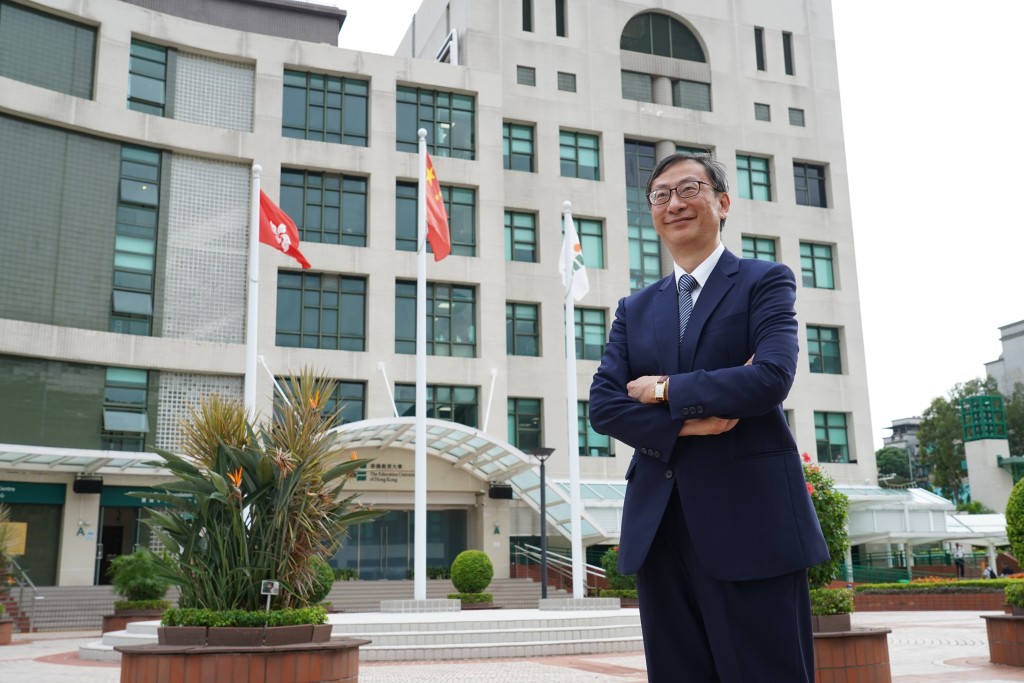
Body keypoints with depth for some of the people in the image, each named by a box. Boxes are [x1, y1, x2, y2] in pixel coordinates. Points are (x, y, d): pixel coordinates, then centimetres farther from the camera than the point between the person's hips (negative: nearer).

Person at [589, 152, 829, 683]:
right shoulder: (635, 309, 16)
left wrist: (664, 390, -6)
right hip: (658, 527, 4)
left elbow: (772, 377, -13)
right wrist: (685, 424, -12)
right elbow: (602, 404, 4)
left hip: (748, 523, -4)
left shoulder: (766, 282, 4)